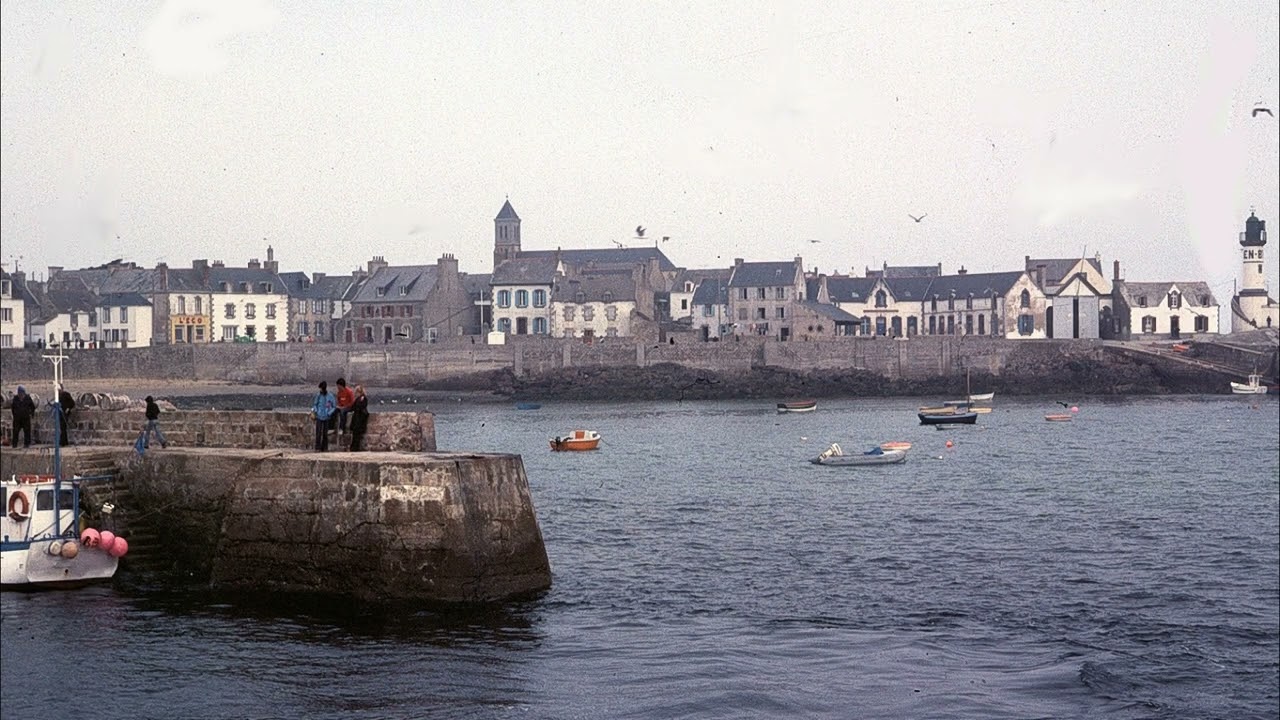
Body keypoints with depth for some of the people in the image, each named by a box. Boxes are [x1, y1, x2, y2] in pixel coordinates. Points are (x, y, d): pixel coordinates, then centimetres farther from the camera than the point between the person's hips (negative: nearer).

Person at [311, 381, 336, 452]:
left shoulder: (330, 396, -1)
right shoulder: (318, 395, 3)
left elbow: (334, 407, 3)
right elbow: (314, 404, 13)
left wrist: (329, 413, -9)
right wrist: (314, 411, -3)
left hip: (326, 417, 0)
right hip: (319, 417, 0)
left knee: (325, 433, 4)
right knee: (319, 433, -7)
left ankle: (324, 448, 13)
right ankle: (318, 448, -3)